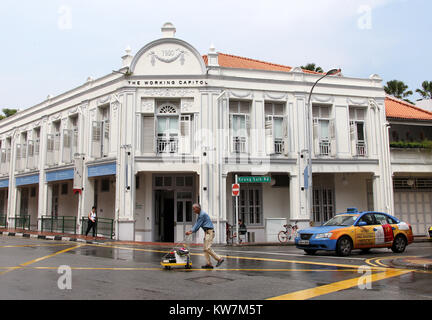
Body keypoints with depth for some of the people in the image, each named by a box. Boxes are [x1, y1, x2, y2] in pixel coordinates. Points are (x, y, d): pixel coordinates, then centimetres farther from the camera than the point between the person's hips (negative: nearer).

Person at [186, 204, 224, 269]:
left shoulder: (202, 214, -13)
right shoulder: (199, 215, 18)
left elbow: (198, 225, -13)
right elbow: (197, 224, 18)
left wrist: (192, 232, -7)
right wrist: (191, 231, 5)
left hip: (209, 232, -10)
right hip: (206, 232, 10)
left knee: (208, 248, -14)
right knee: (205, 249, 6)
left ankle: (219, 259, -7)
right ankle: (209, 264, 6)